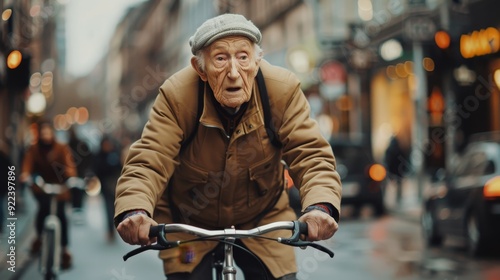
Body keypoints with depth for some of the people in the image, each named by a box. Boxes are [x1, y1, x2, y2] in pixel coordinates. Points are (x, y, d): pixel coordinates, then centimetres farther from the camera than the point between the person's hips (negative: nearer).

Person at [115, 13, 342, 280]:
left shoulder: (283, 90, -21)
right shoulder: (176, 95, -24)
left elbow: (311, 155, -25)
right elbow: (148, 163, -29)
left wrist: (320, 206, -46)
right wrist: (134, 210, -50)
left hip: (262, 220, 2)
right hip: (188, 223, -1)